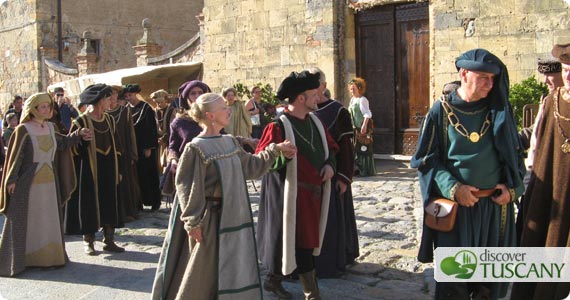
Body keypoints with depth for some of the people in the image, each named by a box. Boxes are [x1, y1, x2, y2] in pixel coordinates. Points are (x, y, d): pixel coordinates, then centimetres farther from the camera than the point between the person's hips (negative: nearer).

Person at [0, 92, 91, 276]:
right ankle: (19, 259, 11)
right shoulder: (23, 130, -11)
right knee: (25, 221, 2)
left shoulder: (50, 127, 7)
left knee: (49, 220, 12)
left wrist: (77, 135, 12)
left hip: (49, 182, 6)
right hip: (28, 183, -6)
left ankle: (48, 255, 23)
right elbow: (16, 155, -11)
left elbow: (61, 144, 22)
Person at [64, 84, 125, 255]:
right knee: (89, 206, 3)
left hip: (108, 170, 6)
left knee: (110, 204, 7)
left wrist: (118, 169, 11)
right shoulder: (81, 122, -10)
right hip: (88, 171, -6)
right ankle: (88, 242, 14)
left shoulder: (109, 120, 8)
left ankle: (109, 240, 16)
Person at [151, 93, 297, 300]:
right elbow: (188, 187, -16)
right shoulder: (196, 148, -15)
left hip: (232, 218, 7)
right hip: (210, 219, -7)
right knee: (203, 275, 4)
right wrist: (193, 222, -16)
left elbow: (250, 166, 16)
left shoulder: (230, 142, 7)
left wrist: (275, 150, 10)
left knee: (232, 271, 15)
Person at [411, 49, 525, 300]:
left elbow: (515, 153, 12)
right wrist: (453, 188, -16)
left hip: (496, 205, 3)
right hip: (456, 207, -3)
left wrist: (512, 186, -3)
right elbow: (426, 159, -4)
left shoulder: (499, 110, 4)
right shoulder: (441, 111, -5)